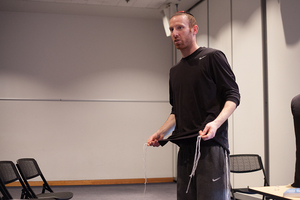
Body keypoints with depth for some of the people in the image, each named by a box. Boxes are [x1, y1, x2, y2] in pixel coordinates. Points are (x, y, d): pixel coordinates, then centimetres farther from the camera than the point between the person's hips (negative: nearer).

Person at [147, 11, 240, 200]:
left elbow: (233, 95, -5)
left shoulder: (212, 57, 1)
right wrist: (161, 133, 12)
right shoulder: (175, 71, 22)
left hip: (211, 144, -6)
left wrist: (216, 123, -21)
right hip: (185, 147, 6)